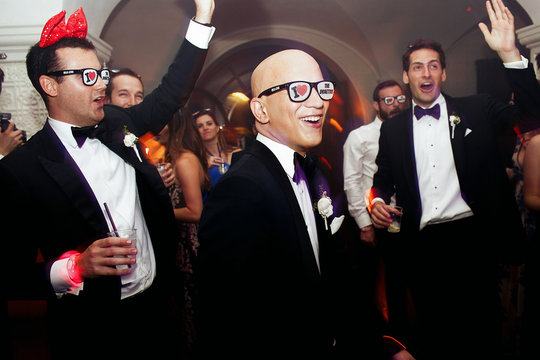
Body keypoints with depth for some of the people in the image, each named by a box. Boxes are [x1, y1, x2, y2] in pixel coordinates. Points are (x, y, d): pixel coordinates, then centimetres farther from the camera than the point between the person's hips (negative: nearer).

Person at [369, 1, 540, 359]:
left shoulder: (475, 110, 5)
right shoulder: (392, 129, 9)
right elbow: (383, 178, 13)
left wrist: (510, 53, -18)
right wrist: (378, 201, -9)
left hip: (473, 236, -1)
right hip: (422, 244, 1)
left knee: (482, 330, 8)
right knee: (432, 329, 12)